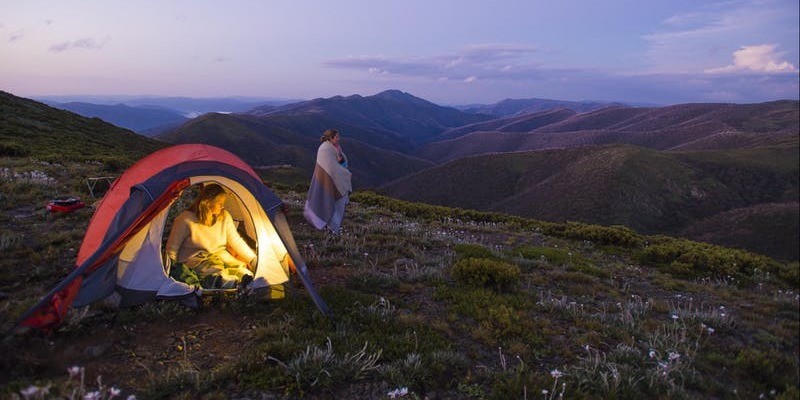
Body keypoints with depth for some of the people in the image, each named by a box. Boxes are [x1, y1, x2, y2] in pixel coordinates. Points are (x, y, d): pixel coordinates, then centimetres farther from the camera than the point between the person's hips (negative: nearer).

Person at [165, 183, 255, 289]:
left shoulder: (225, 217, 4)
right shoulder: (186, 220, -10)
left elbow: (236, 241, 11)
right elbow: (172, 248, -1)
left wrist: (253, 259, 4)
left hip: (220, 254, 6)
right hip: (194, 259, -6)